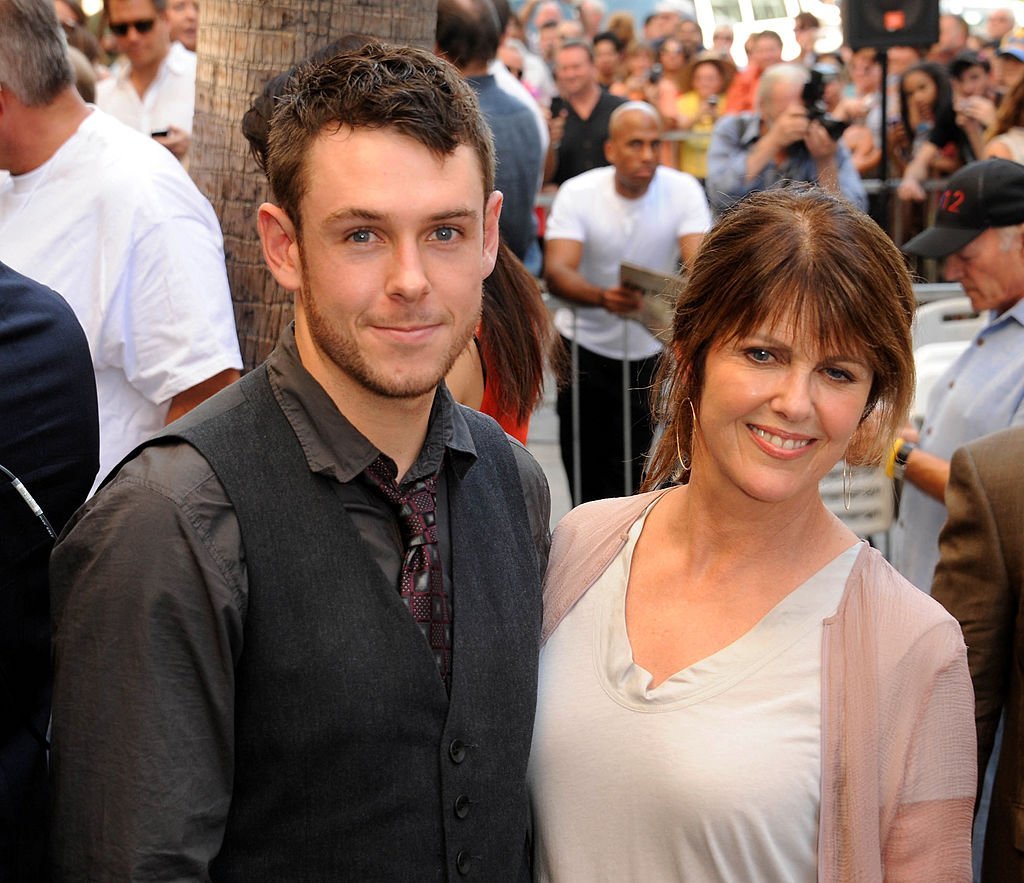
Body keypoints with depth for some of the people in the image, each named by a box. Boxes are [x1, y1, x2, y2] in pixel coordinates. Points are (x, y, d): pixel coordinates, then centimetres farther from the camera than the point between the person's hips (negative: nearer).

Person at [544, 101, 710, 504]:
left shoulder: (683, 190, -11)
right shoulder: (578, 192, -16)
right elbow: (557, 272, -29)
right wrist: (603, 297, -50)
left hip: (650, 348, 1)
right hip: (585, 344, -1)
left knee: (630, 473, 2)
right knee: (585, 470, 1)